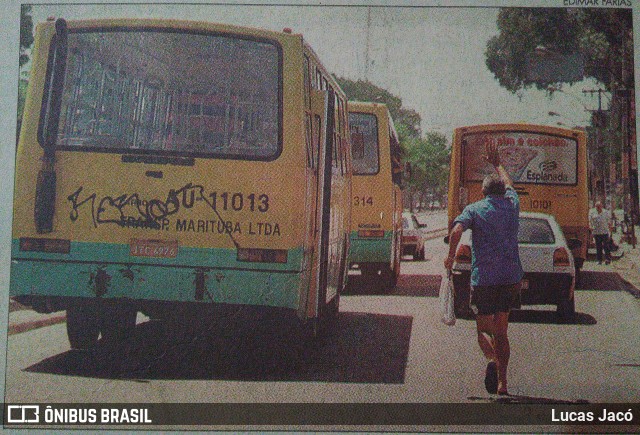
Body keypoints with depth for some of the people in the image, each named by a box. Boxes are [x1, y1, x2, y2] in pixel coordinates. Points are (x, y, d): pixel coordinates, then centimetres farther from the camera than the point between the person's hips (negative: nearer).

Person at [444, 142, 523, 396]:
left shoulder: (474, 209, 0)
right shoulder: (511, 205, 12)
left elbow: (457, 230, -18)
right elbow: (509, 185, 34)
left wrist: (451, 255, -4)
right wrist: (497, 164, 48)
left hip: (484, 277, -3)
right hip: (512, 277, 3)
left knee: (484, 328, 6)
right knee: (501, 330, 13)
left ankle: (492, 359, -26)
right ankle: (502, 383, 10)